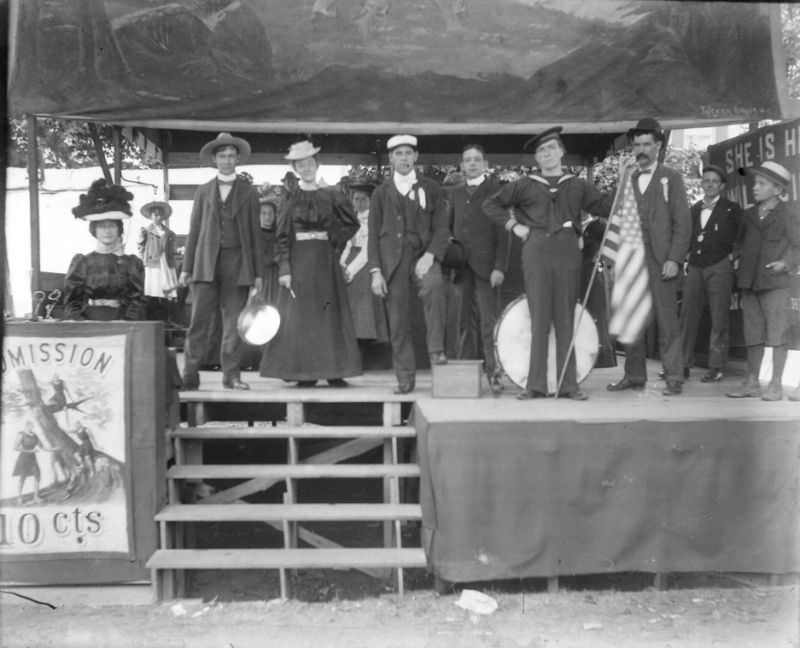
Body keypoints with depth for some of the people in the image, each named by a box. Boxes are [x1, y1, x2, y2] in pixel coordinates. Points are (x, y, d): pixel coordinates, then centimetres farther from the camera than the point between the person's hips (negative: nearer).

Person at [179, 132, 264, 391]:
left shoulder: (248, 192, 10)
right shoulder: (204, 191, 13)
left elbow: (255, 232, 7)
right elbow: (194, 230, 11)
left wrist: (258, 272, 2)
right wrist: (186, 267, 4)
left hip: (237, 261, 0)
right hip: (206, 262, 0)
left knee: (233, 322, 0)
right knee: (199, 321, -3)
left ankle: (231, 375, 7)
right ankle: (189, 376, 0)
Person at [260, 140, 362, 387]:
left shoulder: (331, 196, 6)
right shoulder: (290, 199, 4)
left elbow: (352, 223, 14)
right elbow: (282, 237, 0)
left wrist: (333, 239, 1)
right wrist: (284, 269, -9)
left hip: (325, 261, 1)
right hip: (298, 261, 0)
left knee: (329, 314, -1)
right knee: (299, 316, -2)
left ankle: (333, 371, 5)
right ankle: (304, 373, 3)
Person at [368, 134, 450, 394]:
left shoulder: (431, 188, 9)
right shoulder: (381, 193, 11)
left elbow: (441, 228, 3)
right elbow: (373, 235, 8)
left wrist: (430, 255, -15)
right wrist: (375, 271, -3)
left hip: (422, 254, -1)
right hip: (392, 260, 1)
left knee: (434, 285, -34)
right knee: (398, 321, 1)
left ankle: (436, 349, -25)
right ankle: (405, 378, 11)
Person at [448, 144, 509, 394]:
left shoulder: (495, 190, 2)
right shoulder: (456, 192, 17)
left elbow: (503, 232, -3)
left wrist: (500, 267, -10)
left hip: (485, 264, -4)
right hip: (461, 264, 4)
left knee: (489, 321, -6)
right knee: (464, 321, 5)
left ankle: (493, 372, -2)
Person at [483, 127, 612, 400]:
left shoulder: (577, 186, 14)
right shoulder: (525, 185, 10)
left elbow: (607, 206, 12)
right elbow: (490, 204, 13)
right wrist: (513, 225, 4)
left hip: (568, 252, 1)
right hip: (536, 252, -1)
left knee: (565, 319, 3)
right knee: (539, 318, -1)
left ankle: (568, 384, 9)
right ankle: (536, 385, 4)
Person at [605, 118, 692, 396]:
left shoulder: (671, 178, 5)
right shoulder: (627, 180, 17)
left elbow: (683, 222, -1)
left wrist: (674, 259, -11)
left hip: (660, 260, -4)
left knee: (667, 321, -4)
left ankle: (674, 378, 3)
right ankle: (634, 376, 14)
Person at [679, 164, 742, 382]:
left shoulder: (731, 209, 4)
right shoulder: (694, 209, 16)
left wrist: (734, 256, -6)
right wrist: (687, 256, 8)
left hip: (719, 267, -4)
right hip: (695, 267, 4)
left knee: (719, 319, -2)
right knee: (687, 316, 0)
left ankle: (716, 368, 3)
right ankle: (683, 365, 4)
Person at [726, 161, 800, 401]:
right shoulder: (749, 214, 15)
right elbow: (740, 243, 24)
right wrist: (736, 256, 7)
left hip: (774, 282, -5)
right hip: (749, 281, 5)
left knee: (777, 331, -3)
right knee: (753, 333, 8)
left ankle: (776, 384, 2)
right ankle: (751, 382, 14)